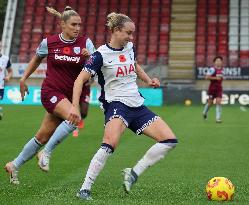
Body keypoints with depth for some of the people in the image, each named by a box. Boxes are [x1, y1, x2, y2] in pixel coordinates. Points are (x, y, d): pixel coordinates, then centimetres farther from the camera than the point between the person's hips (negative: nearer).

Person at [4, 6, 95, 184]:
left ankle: (14, 166, 26)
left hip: (74, 94, 3)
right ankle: (46, 153, -14)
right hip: (51, 91, -3)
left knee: (43, 137, 7)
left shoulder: (85, 42, -4)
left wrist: (89, 57, -30)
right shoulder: (49, 42, -4)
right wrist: (24, 79, 16)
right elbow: (37, 58, 16)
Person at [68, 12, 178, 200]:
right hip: (116, 104, -7)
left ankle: (133, 173, 5)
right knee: (110, 144, -34)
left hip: (138, 106, 8)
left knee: (170, 141, -2)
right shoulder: (101, 54, -10)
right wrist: (75, 106, -25)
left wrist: (149, 81, 15)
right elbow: (80, 80, -13)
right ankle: (85, 189, -22)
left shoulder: (130, 48, 10)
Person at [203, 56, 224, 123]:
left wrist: (221, 78, 11)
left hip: (219, 88, 4)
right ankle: (205, 112, 39)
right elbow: (207, 77, -23)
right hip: (212, 88, -4)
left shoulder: (221, 69, 8)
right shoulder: (212, 69, -14)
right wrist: (215, 78, -25)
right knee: (210, 102, 8)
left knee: (218, 102, -7)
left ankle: (218, 118, -7)